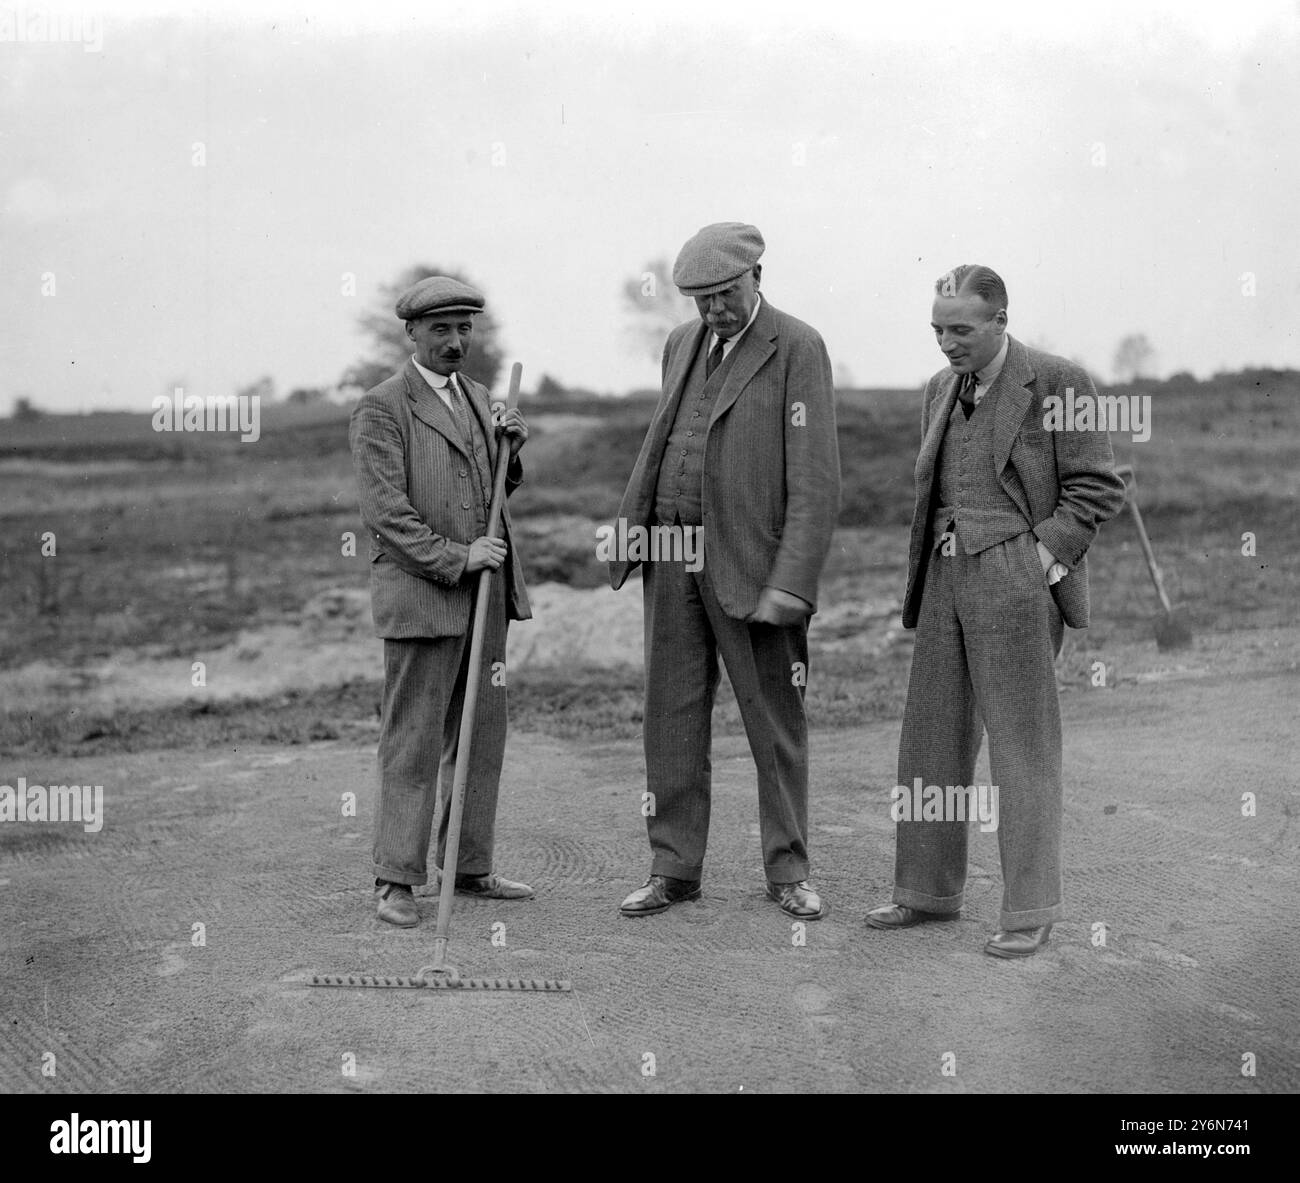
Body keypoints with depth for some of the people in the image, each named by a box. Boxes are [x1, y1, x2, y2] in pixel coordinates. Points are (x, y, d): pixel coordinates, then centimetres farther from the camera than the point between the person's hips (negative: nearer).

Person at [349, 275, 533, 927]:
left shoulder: (475, 397, 15)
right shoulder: (381, 408, -9)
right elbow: (385, 511, -15)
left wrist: (510, 449, 2)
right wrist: (454, 558, -21)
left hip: (483, 592, 7)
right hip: (420, 594, -7)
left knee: (481, 734, 9)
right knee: (413, 740, -4)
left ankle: (470, 867, 18)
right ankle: (396, 880, 2)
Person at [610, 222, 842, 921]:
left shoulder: (797, 349, -7)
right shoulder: (682, 344, 13)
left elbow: (816, 480, -13)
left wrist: (791, 582, -20)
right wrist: (629, 528, 11)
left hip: (749, 561, -5)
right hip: (672, 551, 6)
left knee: (775, 719, 5)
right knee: (672, 713, 7)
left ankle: (787, 872, 16)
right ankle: (673, 870, 15)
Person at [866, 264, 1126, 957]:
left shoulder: (1057, 383, -6)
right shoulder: (940, 391, 15)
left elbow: (1097, 489, -6)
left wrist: (1041, 559, -14)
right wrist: (927, 573, 12)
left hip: (1018, 580, -7)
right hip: (947, 578, 7)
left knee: (1022, 744, -4)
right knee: (932, 737, 8)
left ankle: (1031, 909, 2)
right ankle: (928, 891, 19)